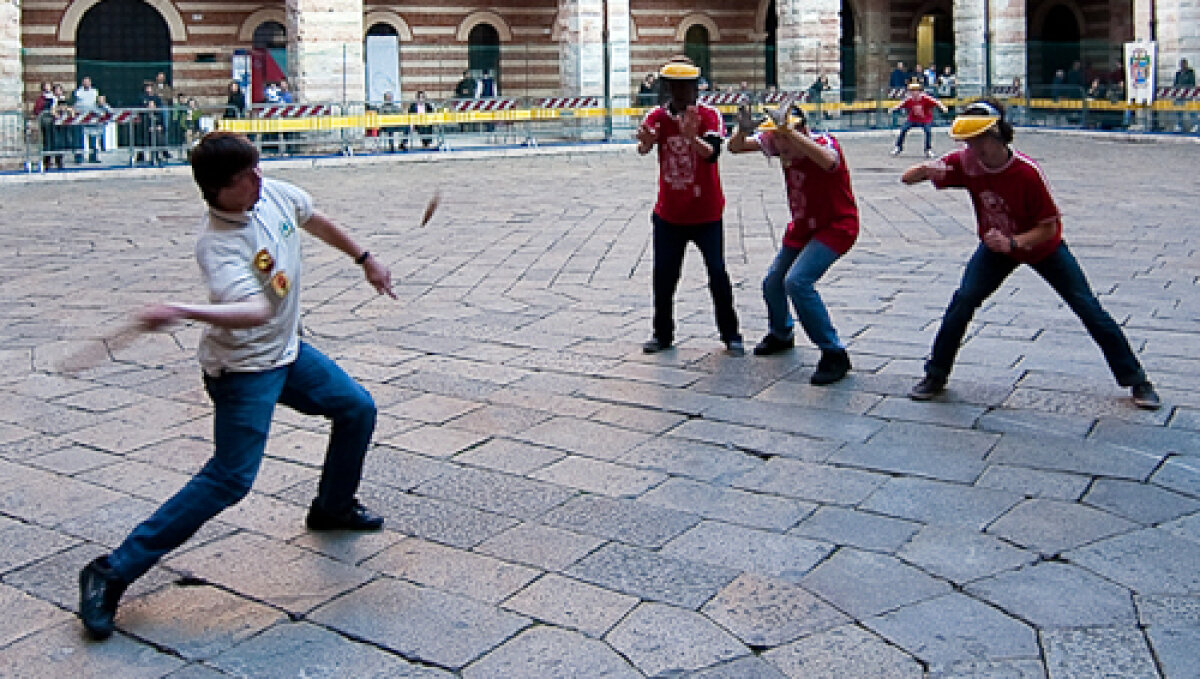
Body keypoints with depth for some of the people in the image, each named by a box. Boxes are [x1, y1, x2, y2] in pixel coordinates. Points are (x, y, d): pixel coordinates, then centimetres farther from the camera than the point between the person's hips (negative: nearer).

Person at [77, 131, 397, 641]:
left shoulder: (277, 194, -6)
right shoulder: (217, 245, -29)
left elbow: (316, 221, 15)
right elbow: (254, 310, -45)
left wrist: (364, 259, 23)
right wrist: (182, 312, -60)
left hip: (287, 351, 8)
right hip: (243, 369, -8)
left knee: (357, 409, 17)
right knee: (231, 478, -15)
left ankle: (333, 507, 41)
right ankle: (112, 573, -9)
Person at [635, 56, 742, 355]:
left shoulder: (710, 115, -10)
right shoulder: (657, 117, -3)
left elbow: (712, 153, -29)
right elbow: (643, 147, -23)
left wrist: (692, 137, -49)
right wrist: (645, 142, -48)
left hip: (706, 213, -2)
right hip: (668, 214, 3)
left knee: (717, 274, -3)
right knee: (663, 275, 7)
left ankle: (730, 334, 12)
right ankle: (663, 334, 23)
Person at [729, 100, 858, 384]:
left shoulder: (824, 143, -24)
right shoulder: (779, 144, -7)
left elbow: (828, 161, -50)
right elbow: (735, 147, -6)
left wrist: (788, 131, -54)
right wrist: (743, 130, -29)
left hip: (835, 228, -8)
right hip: (801, 228, 8)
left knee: (797, 282, -26)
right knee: (772, 283, 15)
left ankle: (834, 354, -17)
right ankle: (781, 334, 46)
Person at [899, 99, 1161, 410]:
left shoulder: (1027, 172, -32)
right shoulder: (965, 162, -22)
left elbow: (1049, 228, -23)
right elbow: (907, 177, -22)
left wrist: (1012, 242, -38)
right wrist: (925, 170, -44)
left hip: (1042, 246, -2)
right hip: (996, 245, 3)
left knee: (1089, 309, -2)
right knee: (962, 302, -14)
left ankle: (1136, 380, 12)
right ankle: (935, 375, 2)